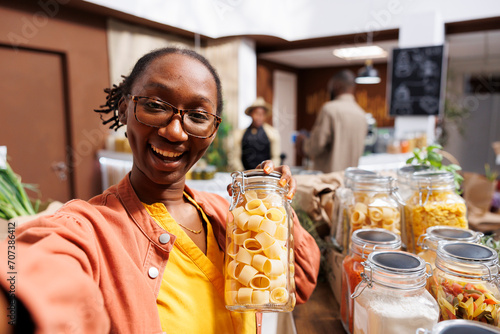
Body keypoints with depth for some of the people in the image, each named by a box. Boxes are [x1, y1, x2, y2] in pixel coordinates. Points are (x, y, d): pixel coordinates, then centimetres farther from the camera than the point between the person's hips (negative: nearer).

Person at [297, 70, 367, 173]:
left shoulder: (329, 108, -12)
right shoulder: (362, 114, 9)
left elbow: (316, 146, -13)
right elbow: (360, 150, 17)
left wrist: (303, 143, 7)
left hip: (328, 172, -7)